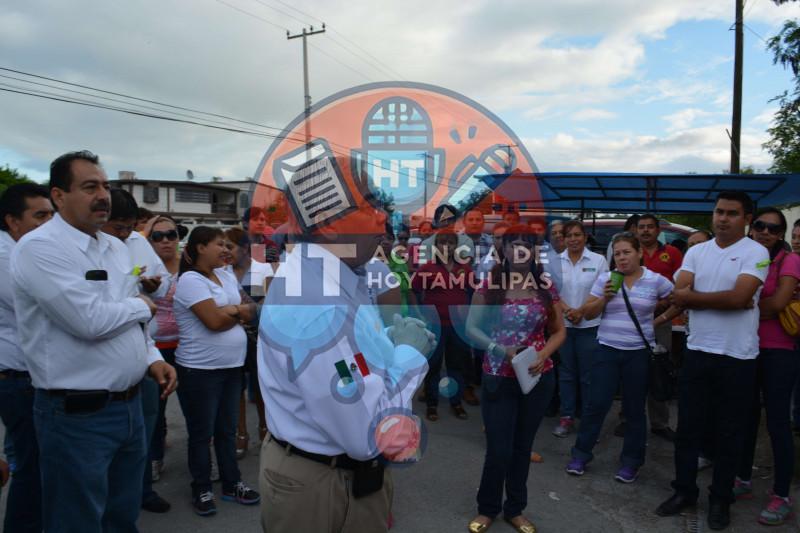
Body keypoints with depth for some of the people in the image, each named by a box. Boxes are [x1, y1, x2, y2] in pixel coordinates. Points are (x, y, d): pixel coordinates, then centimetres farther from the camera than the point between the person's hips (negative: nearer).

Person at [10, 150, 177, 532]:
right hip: (77, 415, -7)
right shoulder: (39, 247, -15)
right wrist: (142, 306, -7)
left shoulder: (117, 248, 11)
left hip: (129, 404, 7)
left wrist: (152, 358, 3)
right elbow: (90, 320, -25)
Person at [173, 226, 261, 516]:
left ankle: (232, 484, 28)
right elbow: (214, 321, -22)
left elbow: (249, 314, 8)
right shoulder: (190, 280, -13)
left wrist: (226, 311, -11)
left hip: (232, 366, 7)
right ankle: (202, 490, 23)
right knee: (202, 433, 8)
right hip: (200, 370, -7)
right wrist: (237, 311, -4)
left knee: (227, 430, 16)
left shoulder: (227, 277, 10)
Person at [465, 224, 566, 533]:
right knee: (499, 449, 1)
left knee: (522, 447, 15)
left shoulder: (545, 286, -1)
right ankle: (487, 508, 28)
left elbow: (559, 332, 6)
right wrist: (499, 349, -18)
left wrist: (543, 354, -12)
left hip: (538, 378, 3)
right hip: (499, 378, -2)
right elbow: (471, 328, -4)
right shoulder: (489, 284, -7)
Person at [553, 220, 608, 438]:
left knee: (588, 374, 3)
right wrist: (567, 310, -14)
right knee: (566, 373, 9)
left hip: (589, 325, -2)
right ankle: (567, 417, 18)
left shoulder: (598, 260, -3)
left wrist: (581, 311, -13)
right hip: (563, 324, 2)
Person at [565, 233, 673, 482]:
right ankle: (581, 454, 15)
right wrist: (604, 298, -14)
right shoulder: (605, 279, 1)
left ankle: (631, 462, 24)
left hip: (639, 352, 0)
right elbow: (587, 313, 1)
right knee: (596, 404, 1)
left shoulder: (656, 281, -2)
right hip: (607, 350, 1)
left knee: (634, 409, 9)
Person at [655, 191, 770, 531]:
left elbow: (738, 297, -20)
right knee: (688, 426, 11)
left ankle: (721, 499, 26)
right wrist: (723, 300, -14)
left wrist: (692, 296, -10)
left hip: (737, 358, -4)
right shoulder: (696, 252, 6)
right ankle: (684, 491, 26)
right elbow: (679, 295, -4)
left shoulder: (756, 253, -7)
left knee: (728, 432, 10)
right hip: (697, 352, 4)